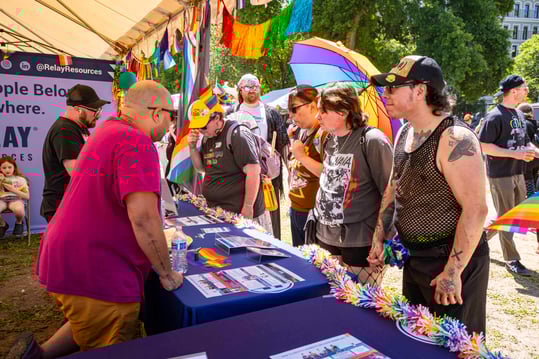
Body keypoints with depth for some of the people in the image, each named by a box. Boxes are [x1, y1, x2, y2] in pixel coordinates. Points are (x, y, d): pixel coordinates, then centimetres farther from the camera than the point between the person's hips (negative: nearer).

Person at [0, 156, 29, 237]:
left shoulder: (20, 179, 9)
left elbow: (27, 196, 3)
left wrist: (14, 190, -9)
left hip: (15, 199, -2)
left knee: (19, 210, -41)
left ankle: (18, 223, -1)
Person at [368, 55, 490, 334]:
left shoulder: (454, 139, -21)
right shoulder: (404, 134, 5)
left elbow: (476, 209, -24)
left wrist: (453, 272, -22)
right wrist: (379, 238, 10)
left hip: (451, 259, -8)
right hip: (414, 258, 8)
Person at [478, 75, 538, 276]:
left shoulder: (519, 115, 12)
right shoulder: (495, 116, -13)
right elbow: (483, 146, -18)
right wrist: (515, 154, -22)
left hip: (517, 173, 8)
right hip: (500, 174, -8)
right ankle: (512, 260, 14)